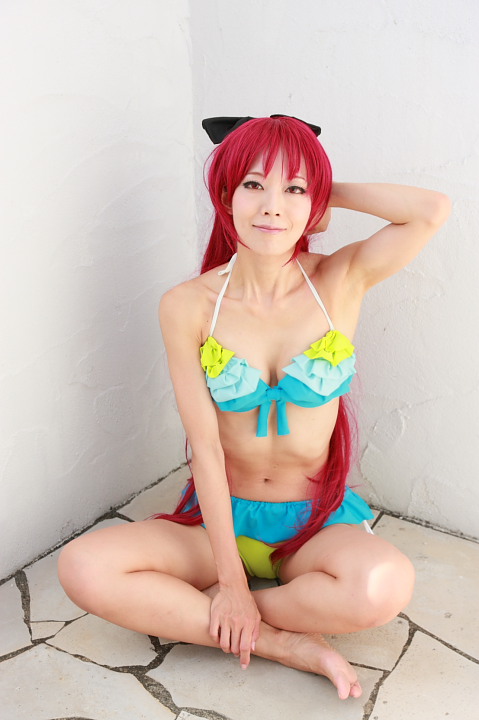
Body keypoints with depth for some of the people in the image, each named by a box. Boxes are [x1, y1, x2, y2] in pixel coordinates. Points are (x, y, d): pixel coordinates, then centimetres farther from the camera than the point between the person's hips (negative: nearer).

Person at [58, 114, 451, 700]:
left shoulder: (340, 282, -6)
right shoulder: (189, 305, -9)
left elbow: (432, 210, -22)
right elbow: (206, 447, -12)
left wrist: (327, 194, -9)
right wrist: (231, 577, -14)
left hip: (320, 522, 0)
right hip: (222, 517, 1)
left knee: (385, 584, -33)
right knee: (83, 568, -23)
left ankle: (190, 608, -11)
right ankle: (289, 644, -16)